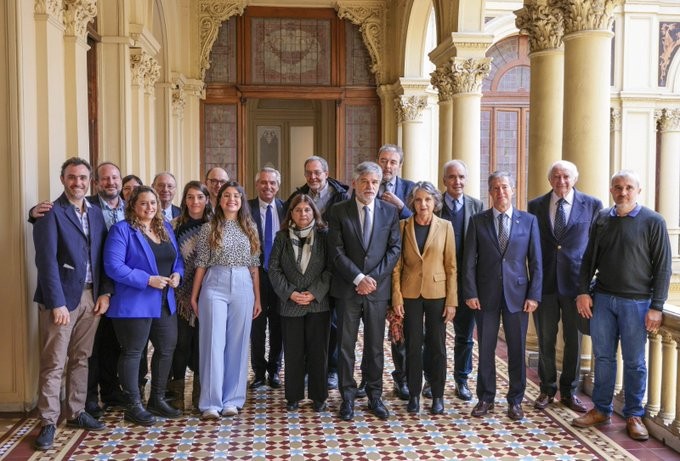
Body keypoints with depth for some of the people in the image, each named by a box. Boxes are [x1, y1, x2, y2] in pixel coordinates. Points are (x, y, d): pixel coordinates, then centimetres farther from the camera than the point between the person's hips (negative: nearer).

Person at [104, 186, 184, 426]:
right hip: (134, 304, -7)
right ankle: (133, 406, 14)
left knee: (166, 348, 12)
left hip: (165, 303, 7)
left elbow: (177, 258, 18)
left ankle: (158, 400, 28)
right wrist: (148, 280, -22)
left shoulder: (165, 228, 12)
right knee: (132, 352, 3)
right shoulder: (121, 230, -9)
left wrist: (177, 274, -5)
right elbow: (113, 266, -18)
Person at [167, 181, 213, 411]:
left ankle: (200, 394, 18)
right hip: (181, 294, -1)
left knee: (202, 341, 5)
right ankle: (176, 392, 14)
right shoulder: (176, 225, 3)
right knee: (181, 341, 0)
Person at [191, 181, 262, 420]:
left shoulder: (249, 228, 10)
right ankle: (211, 402, 4)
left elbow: (254, 265, 10)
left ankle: (232, 400, 15)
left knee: (237, 344, 5)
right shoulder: (209, 228, 3)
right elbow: (201, 264, 4)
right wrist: (194, 295, 3)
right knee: (213, 343, -2)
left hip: (243, 287, 2)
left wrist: (257, 296, 8)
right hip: (214, 286, -2)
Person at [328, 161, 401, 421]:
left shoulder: (390, 211, 5)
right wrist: (358, 278, -14)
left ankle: (375, 397, 21)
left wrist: (373, 277, -10)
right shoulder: (339, 211, 0)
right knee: (346, 345, 5)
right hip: (347, 289, -1)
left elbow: (395, 249, 1)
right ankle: (348, 397, 16)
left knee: (375, 346, 9)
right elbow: (336, 251, -6)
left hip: (378, 288, 1)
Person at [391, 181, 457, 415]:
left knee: (437, 346, 6)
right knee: (413, 345, 6)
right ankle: (414, 394, 18)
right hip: (410, 293, 0)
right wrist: (396, 296, -5)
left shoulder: (445, 226, 0)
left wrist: (452, 300, -5)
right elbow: (397, 264, 2)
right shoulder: (403, 225, 1)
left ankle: (437, 396, 19)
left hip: (437, 293, 0)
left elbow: (451, 266, 0)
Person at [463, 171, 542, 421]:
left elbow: (535, 261, 3)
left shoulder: (529, 220, 4)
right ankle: (485, 399, 21)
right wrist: (470, 293, -6)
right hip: (486, 295, 0)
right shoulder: (478, 221, 3)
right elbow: (469, 261, 1)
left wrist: (534, 295, -4)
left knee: (517, 351, 7)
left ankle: (515, 400, 22)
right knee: (485, 350, 8)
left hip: (517, 294, 0)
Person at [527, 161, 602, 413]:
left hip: (576, 281, -1)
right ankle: (547, 389, 25)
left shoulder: (592, 205, 0)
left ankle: (569, 392, 25)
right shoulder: (536, 206, 4)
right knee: (545, 340, 9)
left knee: (574, 340, 9)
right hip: (545, 281, 1)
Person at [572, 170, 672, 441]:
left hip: (636, 302, -3)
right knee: (603, 356, 10)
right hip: (602, 298, 3)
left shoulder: (653, 222, -4)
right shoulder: (602, 220, 7)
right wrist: (583, 291, 2)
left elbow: (662, 267, -6)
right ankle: (601, 409, 22)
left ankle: (633, 415, 19)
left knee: (634, 361, 6)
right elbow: (589, 258, 11)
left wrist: (656, 307, -10)